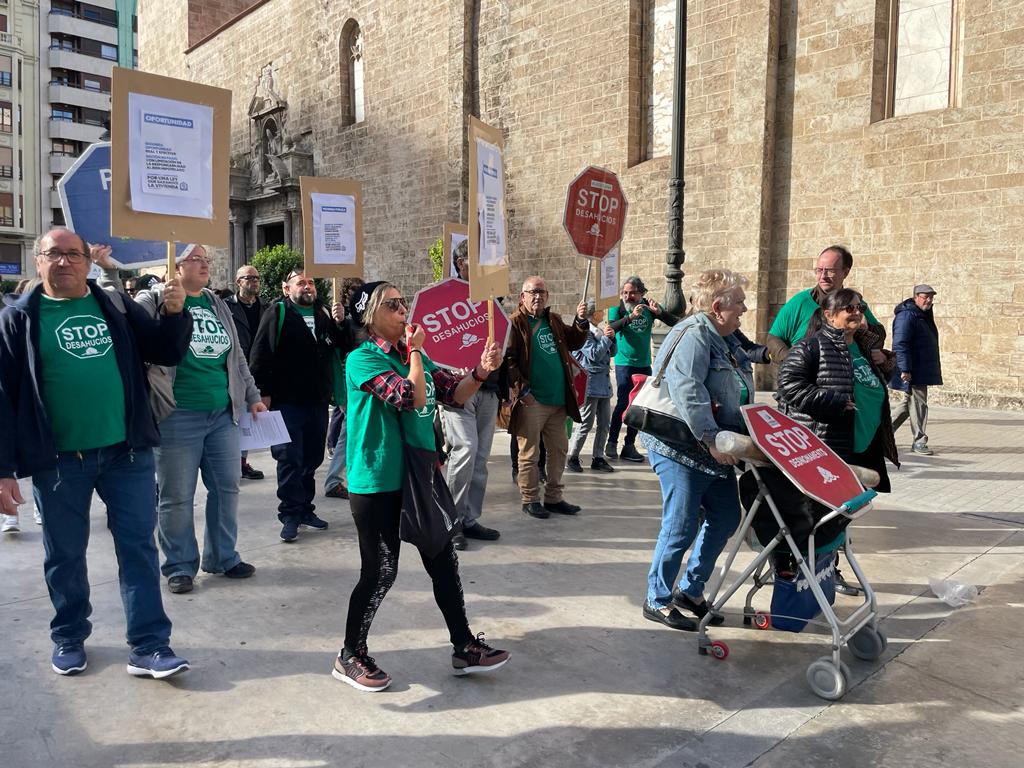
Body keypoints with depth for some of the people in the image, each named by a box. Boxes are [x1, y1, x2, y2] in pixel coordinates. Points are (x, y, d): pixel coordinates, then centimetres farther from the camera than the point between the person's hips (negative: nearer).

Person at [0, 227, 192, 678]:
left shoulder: (116, 306, 6)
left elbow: (167, 353, 8)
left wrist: (174, 314, -12)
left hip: (127, 451, 1)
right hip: (57, 459, -1)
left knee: (139, 547, 3)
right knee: (64, 555, 13)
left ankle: (149, 646, 10)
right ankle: (68, 638, 34)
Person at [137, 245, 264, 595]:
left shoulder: (217, 305, 15)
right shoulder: (154, 300, -1)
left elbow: (237, 357, 21)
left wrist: (252, 396, 21)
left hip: (224, 414, 6)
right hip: (178, 416, -5)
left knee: (226, 488, 12)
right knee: (177, 496, 3)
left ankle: (223, 557, 28)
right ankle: (180, 566, 19)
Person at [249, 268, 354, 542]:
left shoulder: (324, 314, 14)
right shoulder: (277, 312, -3)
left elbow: (347, 347, 13)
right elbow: (260, 354, -9)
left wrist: (340, 323, -4)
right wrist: (263, 392, -15)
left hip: (318, 401, 6)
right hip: (287, 401, -5)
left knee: (312, 458, 12)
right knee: (290, 459, -3)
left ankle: (304, 509, 24)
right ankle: (290, 514, 6)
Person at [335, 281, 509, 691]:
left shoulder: (415, 356, 11)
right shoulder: (362, 359, -12)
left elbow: (454, 393, 8)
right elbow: (413, 398, -24)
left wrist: (481, 371, -9)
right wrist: (415, 351, -12)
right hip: (377, 482, -7)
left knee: (443, 561, 12)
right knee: (380, 571, 0)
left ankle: (465, 648, 26)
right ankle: (350, 656, 22)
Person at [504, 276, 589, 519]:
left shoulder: (554, 320, 15)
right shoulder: (515, 323, -7)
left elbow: (574, 343, 19)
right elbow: (508, 360, -14)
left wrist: (581, 321, 3)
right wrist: (522, 390, -19)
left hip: (558, 400, 7)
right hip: (531, 401, -7)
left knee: (559, 450, 14)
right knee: (529, 453, 2)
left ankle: (554, 498, 25)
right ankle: (530, 500, 14)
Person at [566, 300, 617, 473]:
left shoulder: (599, 331, 13)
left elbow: (611, 352, 18)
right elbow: (594, 355, -18)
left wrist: (612, 338, 1)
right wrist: (606, 338, -11)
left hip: (603, 383, 8)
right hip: (590, 383, -8)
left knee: (604, 423, 10)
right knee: (585, 423, -4)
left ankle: (598, 458, 19)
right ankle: (572, 458, 7)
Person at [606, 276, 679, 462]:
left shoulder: (649, 307, 0)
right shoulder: (617, 308, -6)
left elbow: (675, 322, -6)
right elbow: (611, 328, -25)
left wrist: (659, 312, -23)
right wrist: (631, 316, -37)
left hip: (644, 364, 4)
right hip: (624, 363, -4)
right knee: (623, 403, -11)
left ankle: (629, 445, 17)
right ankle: (611, 443, 2)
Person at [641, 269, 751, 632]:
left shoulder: (725, 339, 14)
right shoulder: (693, 335, -18)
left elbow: (738, 394, 20)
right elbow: (686, 390, -31)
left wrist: (742, 436, 11)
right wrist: (711, 439, -31)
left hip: (714, 452, 10)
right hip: (681, 451, -10)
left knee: (725, 518, 14)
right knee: (681, 528, -2)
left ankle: (691, 589, 29)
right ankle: (657, 600, 16)